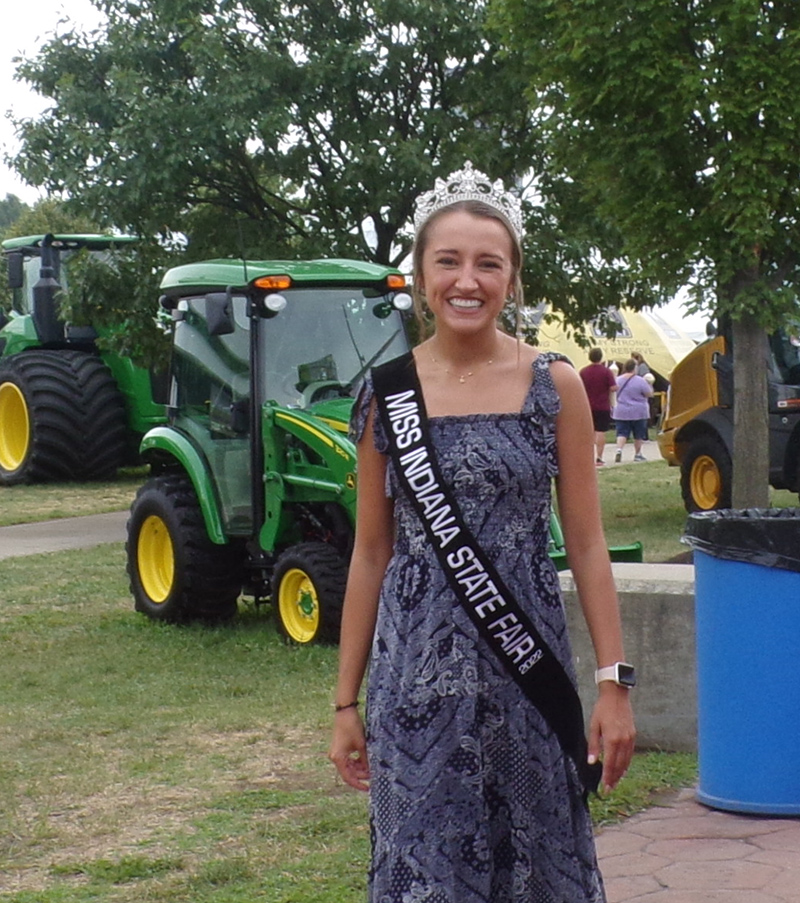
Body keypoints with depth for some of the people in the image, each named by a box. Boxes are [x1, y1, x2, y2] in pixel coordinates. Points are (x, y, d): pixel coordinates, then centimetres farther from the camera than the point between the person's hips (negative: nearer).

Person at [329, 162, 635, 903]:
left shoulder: (555, 387, -1)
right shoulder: (386, 392, 1)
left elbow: (586, 544, 1)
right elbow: (371, 552, 6)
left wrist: (613, 681, -5)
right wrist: (347, 700, 6)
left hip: (527, 664, 0)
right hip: (416, 671, 1)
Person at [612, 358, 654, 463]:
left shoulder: (618, 380, 2)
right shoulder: (640, 381, -13)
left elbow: (614, 392, 14)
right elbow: (649, 394, -6)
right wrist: (649, 384, 9)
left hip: (621, 412, 3)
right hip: (638, 412, -3)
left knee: (622, 432, 1)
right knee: (638, 435, 10)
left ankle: (619, 449, -21)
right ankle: (637, 454, 16)